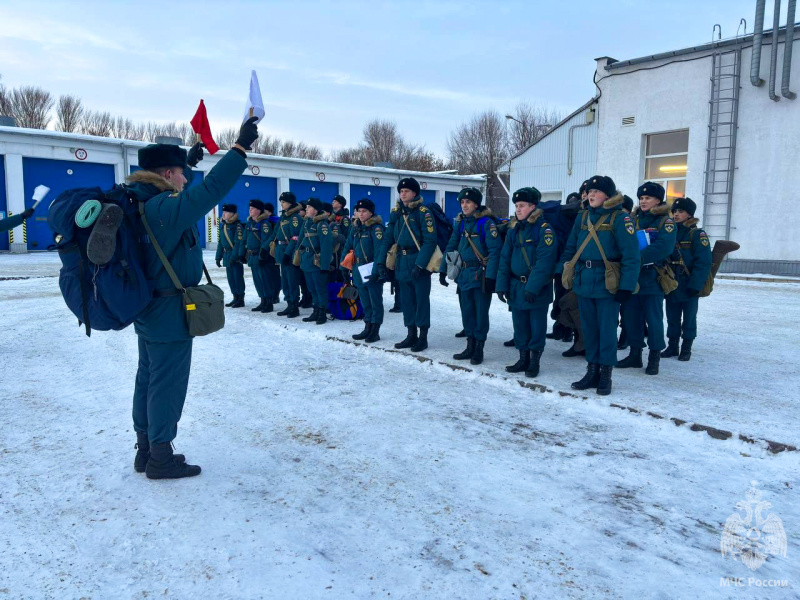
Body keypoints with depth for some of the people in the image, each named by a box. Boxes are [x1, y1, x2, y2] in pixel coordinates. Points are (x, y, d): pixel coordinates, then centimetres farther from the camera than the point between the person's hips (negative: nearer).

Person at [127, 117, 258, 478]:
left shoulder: (141, 202, 6)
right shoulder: (165, 207, -22)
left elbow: (174, 189, 27)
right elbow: (210, 190, -31)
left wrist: (190, 158, 34)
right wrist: (240, 147, -26)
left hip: (148, 312, 10)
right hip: (171, 313, -10)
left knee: (147, 379, 16)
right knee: (167, 385, 0)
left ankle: (145, 449, 28)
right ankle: (161, 458, 12)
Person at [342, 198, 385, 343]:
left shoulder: (376, 228, -12)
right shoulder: (355, 227, 11)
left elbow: (379, 251, -19)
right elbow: (348, 247, 15)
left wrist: (377, 271, -25)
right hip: (359, 270, 7)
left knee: (375, 301, 2)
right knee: (365, 302, 15)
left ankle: (375, 331, 9)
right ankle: (368, 328, 24)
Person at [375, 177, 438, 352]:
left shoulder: (423, 213, -10)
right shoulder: (396, 212, 9)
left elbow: (430, 241, -17)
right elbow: (388, 238, 8)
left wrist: (420, 264, -24)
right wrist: (381, 262, 0)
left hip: (419, 262, -6)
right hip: (402, 262, 6)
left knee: (421, 299, 2)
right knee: (406, 300, 11)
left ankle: (423, 337, 12)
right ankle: (411, 335, 22)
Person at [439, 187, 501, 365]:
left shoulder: (486, 223, -11)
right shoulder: (460, 223, 9)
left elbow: (495, 250, -16)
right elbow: (451, 247, 14)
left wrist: (490, 277, -22)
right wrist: (443, 270, 8)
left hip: (481, 275, -6)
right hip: (464, 275, 6)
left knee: (481, 312, 2)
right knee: (467, 311, 11)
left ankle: (479, 349, 14)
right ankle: (470, 347, 23)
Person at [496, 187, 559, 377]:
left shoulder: (544, 229, -12)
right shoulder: (513, 229, 8)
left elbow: (545, 261, -20)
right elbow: (505, 259, 8)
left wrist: (533, 287, -25)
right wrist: (502, 285, 0)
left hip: (537, 290, -6)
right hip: (516, 288, 6)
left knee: (537, 326, 6)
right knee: (519, 324, 13)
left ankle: (534, 361, 18)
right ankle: (523, 359, 26)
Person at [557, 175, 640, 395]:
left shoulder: (619, 218, -9)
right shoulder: (582, 217, 10)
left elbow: (631, 255, -13)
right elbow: (570, 248, 14)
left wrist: (626, 285, -19)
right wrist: (561, 274, 6)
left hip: (607, 284, -5)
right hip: (583, 283, 6)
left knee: (606, 329, 2)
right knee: (589, 328, 12)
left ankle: (605, 375, 14)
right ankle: (592, 371, 23)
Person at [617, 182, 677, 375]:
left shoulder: (666, 222, -2)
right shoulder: (632, 219, 13)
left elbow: (664, 247, -18)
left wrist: (639, 257, -24)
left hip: (652, 278, -4)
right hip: (631, 276, 5)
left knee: (653, 318, 0)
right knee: (631, 315, 8)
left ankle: (654, 359, 11)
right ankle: (635, 354, 21)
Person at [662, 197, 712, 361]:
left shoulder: (697, 234, -7)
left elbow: (703, 262, -14)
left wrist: (695, 285, -20)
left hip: (689, 287, -5)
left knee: (689, 318, 6)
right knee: (672, 318, 12)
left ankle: (686, 349, 16)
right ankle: (672, 346, 23)